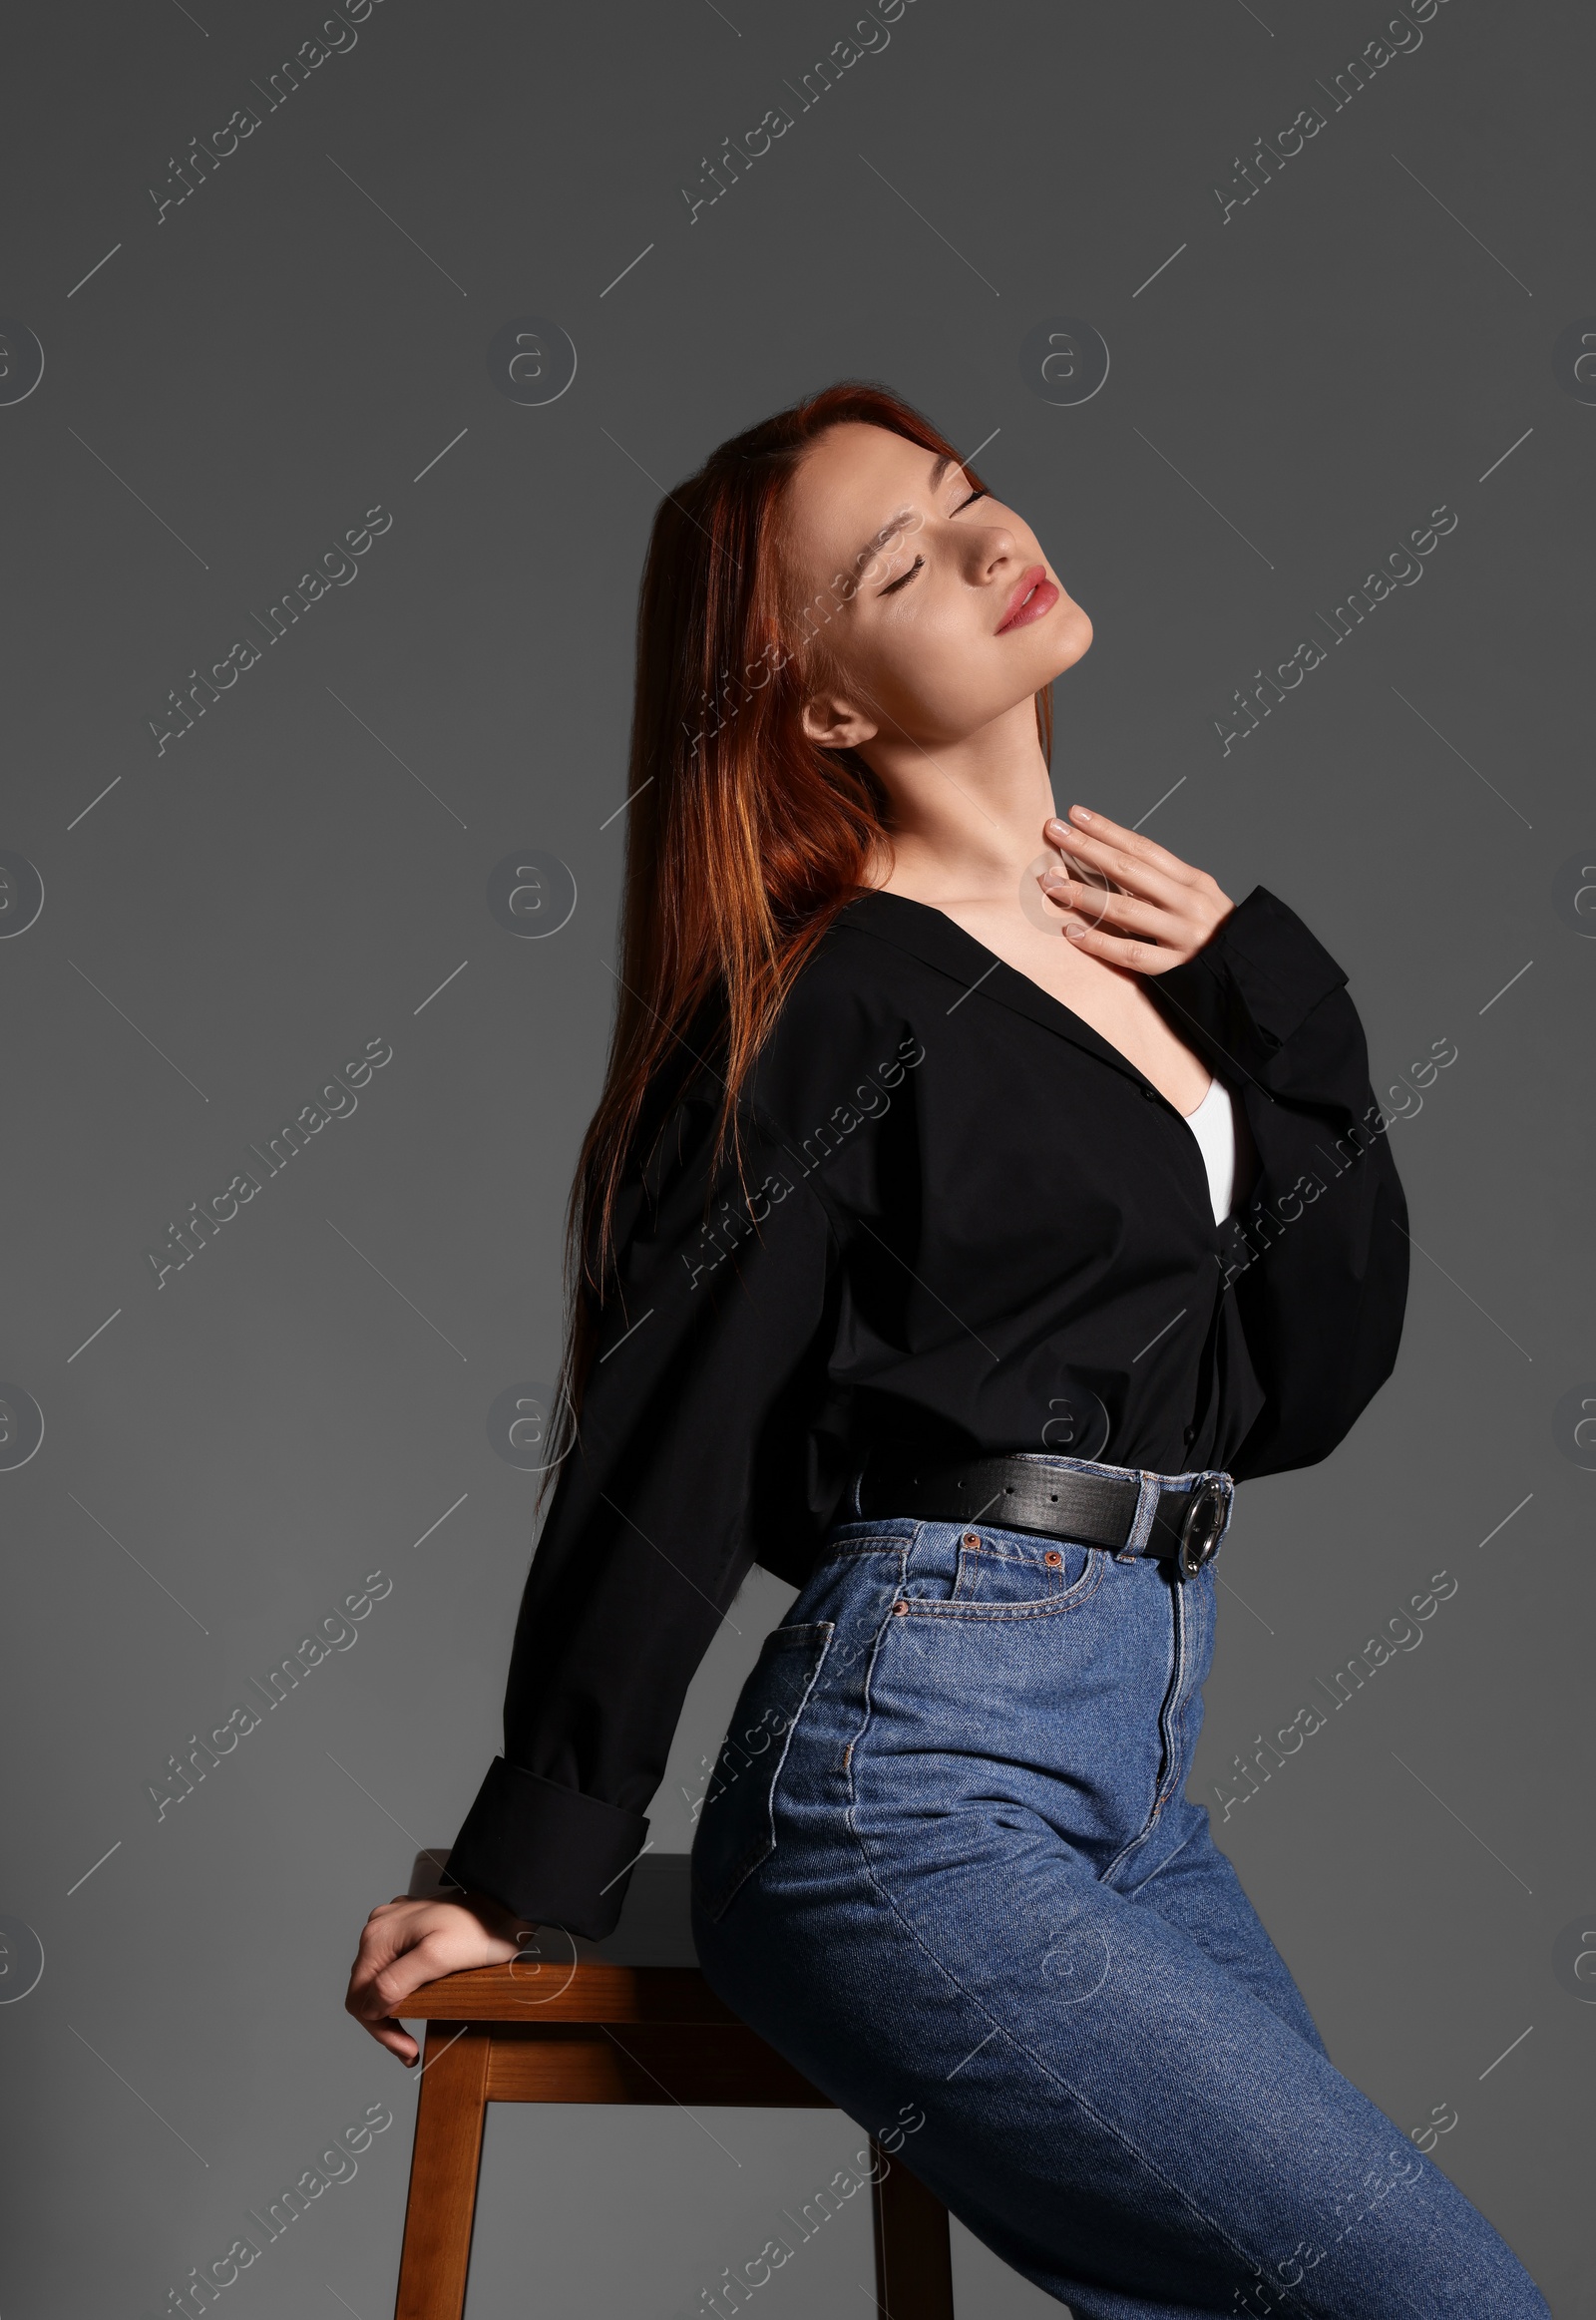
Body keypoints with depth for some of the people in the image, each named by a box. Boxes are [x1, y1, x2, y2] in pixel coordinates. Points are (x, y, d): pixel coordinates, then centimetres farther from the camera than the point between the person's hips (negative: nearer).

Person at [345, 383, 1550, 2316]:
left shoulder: (1144, 936, 13)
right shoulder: (829, 998, -10)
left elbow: (1306, 1387, 9)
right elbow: (658, 1464, -7)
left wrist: (1268, 991, 2)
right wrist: (527, 1881, -1)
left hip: (1132, 1783, 8)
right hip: (919, 1781, -7)